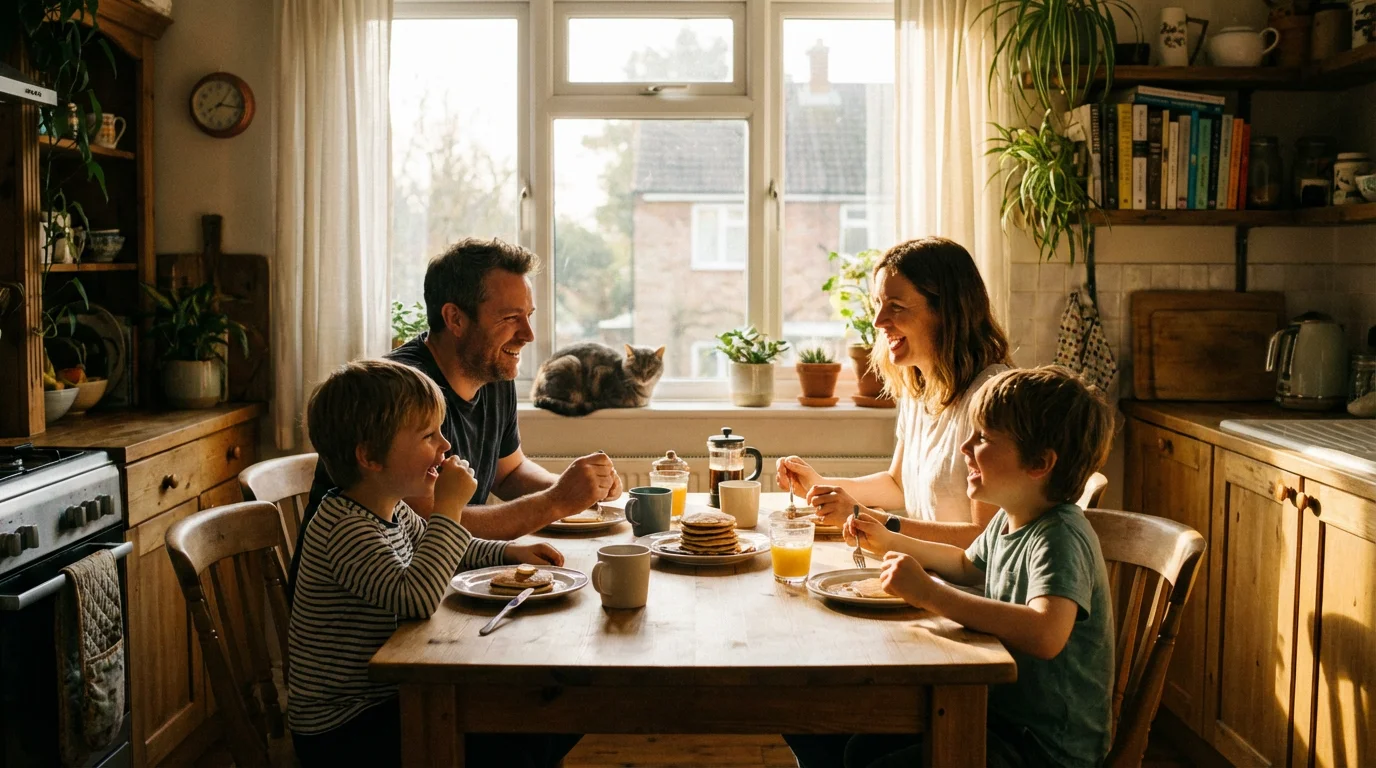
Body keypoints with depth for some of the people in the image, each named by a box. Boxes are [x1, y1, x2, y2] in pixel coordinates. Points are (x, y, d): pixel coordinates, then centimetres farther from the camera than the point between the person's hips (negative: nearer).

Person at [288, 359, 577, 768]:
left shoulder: (395, 511, 3)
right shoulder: (346, 530, -26)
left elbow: (441, 550, 26)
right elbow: (415, 598, -42)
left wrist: (509, 552, 11)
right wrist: (448, 506, -34)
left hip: (387, 698, 9)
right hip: (341, 733, -9)